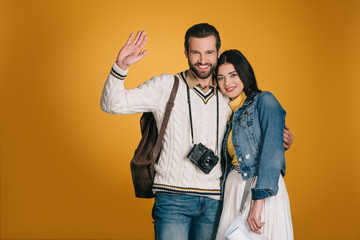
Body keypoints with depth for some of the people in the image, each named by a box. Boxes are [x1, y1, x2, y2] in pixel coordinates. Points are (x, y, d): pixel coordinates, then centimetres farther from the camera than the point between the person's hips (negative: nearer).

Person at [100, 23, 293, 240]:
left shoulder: (227, 98, 12)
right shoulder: (166, 86, 1)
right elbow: (112, 104, -4)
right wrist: (121, 66, -20)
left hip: (213, 201, 4)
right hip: (173, 199, -3)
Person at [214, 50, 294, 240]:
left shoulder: (264, 101, -3)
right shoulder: (230, 114, 18)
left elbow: (272, 151, -14)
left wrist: (258, 201, -23)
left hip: (263, 190, -6)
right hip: (233, 192, 6)